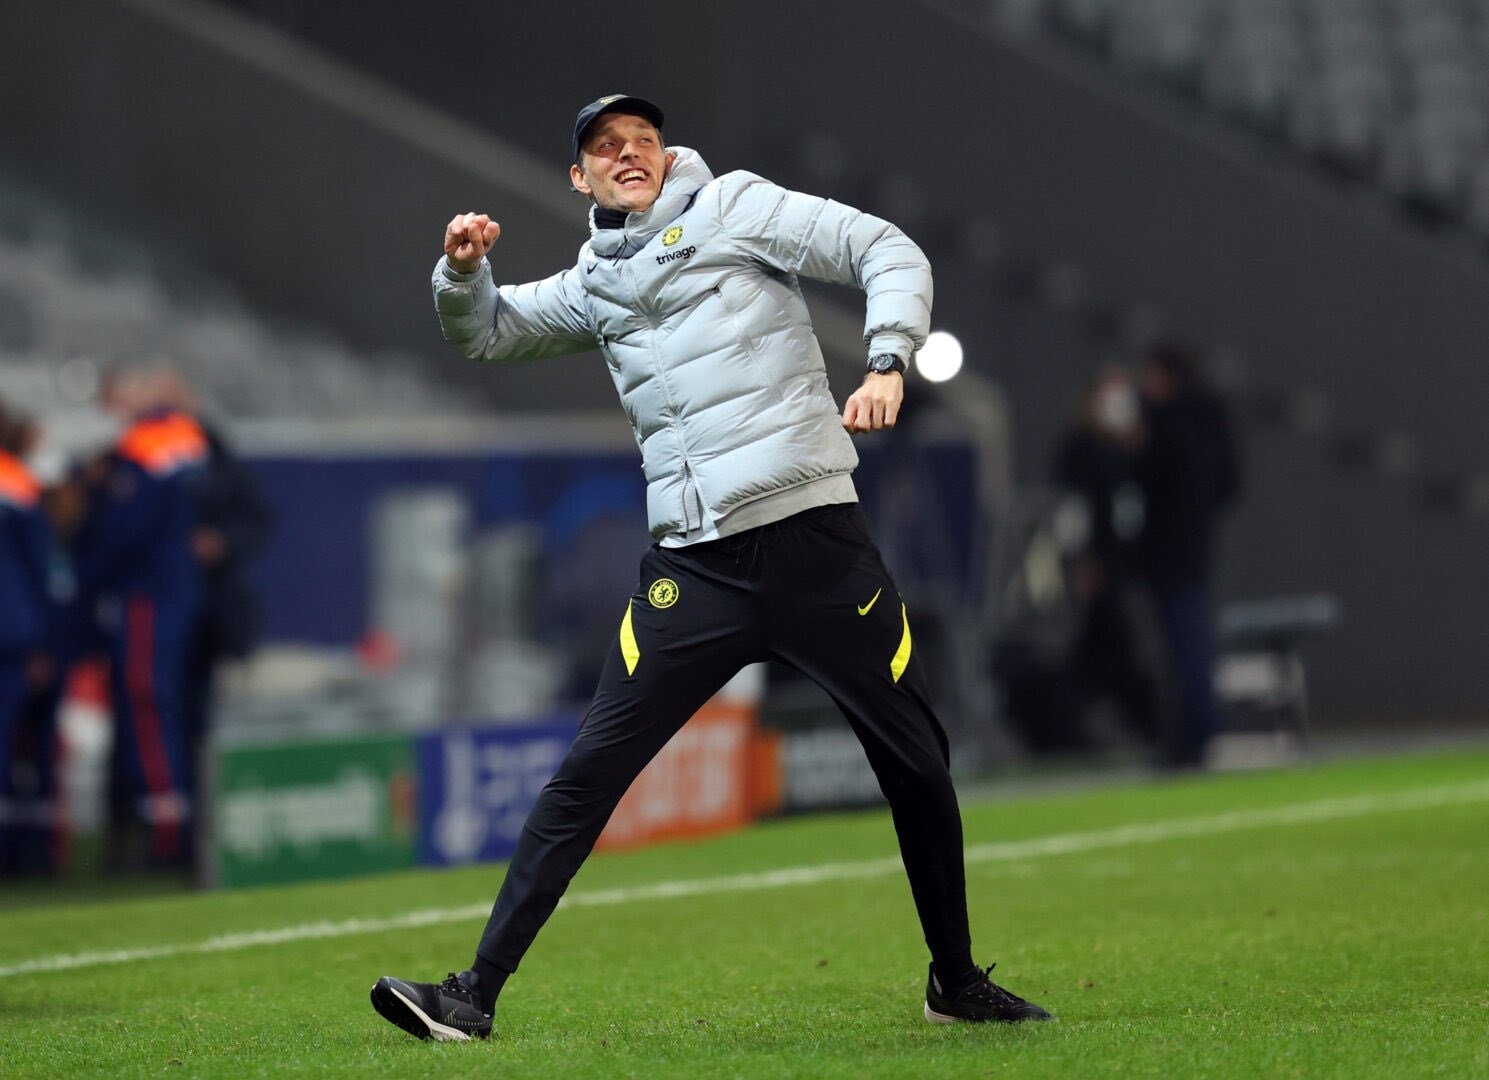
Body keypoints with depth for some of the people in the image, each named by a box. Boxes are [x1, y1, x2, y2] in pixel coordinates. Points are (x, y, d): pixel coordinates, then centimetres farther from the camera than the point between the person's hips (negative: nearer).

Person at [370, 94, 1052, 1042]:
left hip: (815, 536, -2)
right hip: (695, 565, 2)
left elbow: (889, 254, 0)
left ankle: (957, 981, 23)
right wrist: (464, 270, 3)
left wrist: (887, 363, -17)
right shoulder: (594, 283, 18)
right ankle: (477, 994, -8)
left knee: (917, 760, 5)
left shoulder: (735, 207, 5)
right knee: (589, 775, -7)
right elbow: (485, 332, 26)